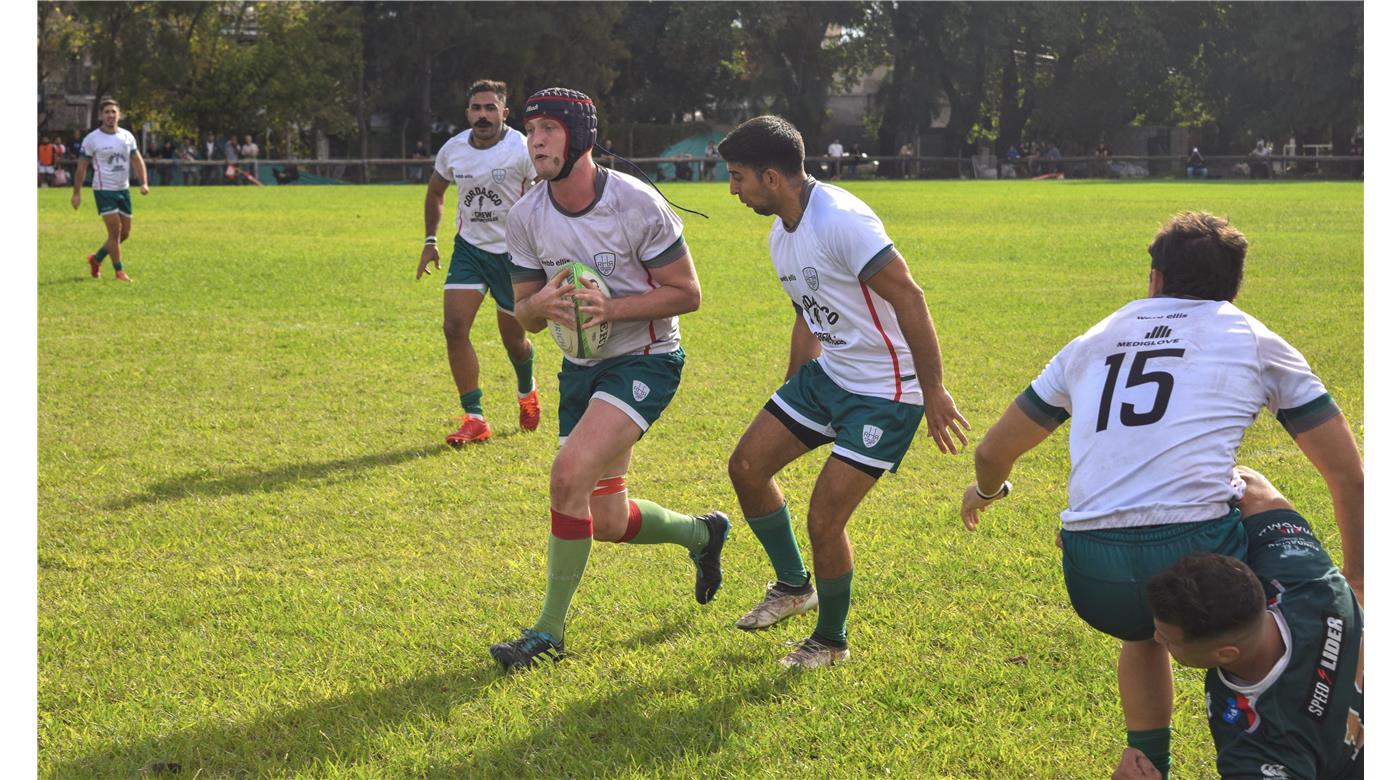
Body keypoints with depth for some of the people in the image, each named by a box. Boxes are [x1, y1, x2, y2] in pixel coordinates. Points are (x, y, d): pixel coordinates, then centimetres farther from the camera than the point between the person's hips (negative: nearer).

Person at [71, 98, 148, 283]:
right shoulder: (92, 139, -7)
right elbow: (81, 167, -4)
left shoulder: (127, 136, 6)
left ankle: (96, 259, 27)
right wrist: (76, 193, -7)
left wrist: (143, 183, -5)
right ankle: (119, 271, -2)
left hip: (123, 190, 6)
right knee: (115, 230, -12)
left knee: (125, 233, 7)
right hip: (104, 190, -5)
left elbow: (137, 160, 10)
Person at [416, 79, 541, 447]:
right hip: (469, 248, 3)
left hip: (513, 252, -3)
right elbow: (435, 193, 17)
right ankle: (474, 419, -7)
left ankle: (526, 392, 43)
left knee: (514, 340, 7)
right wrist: (430, 241, 13)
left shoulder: (523, 150, -15)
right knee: (454, 326, -14)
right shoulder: (453, 149, -2)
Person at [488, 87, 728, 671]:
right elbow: (524, 315, 4)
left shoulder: (637, 204, -18)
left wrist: (611, 308, -26)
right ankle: (701, 534, 44)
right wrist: (541, 303, -21)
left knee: (570, 474, -26)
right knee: (608, 523, 10)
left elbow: (686, 293, -12)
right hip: (581, 366, 6)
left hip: (645, 360, -6)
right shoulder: (525, 217, -4)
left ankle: (549, 632, -13)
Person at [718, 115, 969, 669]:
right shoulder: (781, 235, 7)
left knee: (823, 521, -9)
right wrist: (790, 395, 26)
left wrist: (933, 392, -25)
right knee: (747, 466, 9)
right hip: (827, 374, 9)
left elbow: (908, 298, -25)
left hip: (886, 391, -9)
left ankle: (831, 641, 15)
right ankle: (794, 586, 30)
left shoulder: (841, 220, -24)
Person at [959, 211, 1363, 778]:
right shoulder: (1255, 342, 16)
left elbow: (993, 452, 32)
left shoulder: (1093, 343, 24)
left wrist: (986, 489, 55)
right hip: (1192, 551, -4)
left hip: (1089, 574, 4)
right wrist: (1356, 576, 33)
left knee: (1144, 630, 37)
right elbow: (1348, 476, 18)